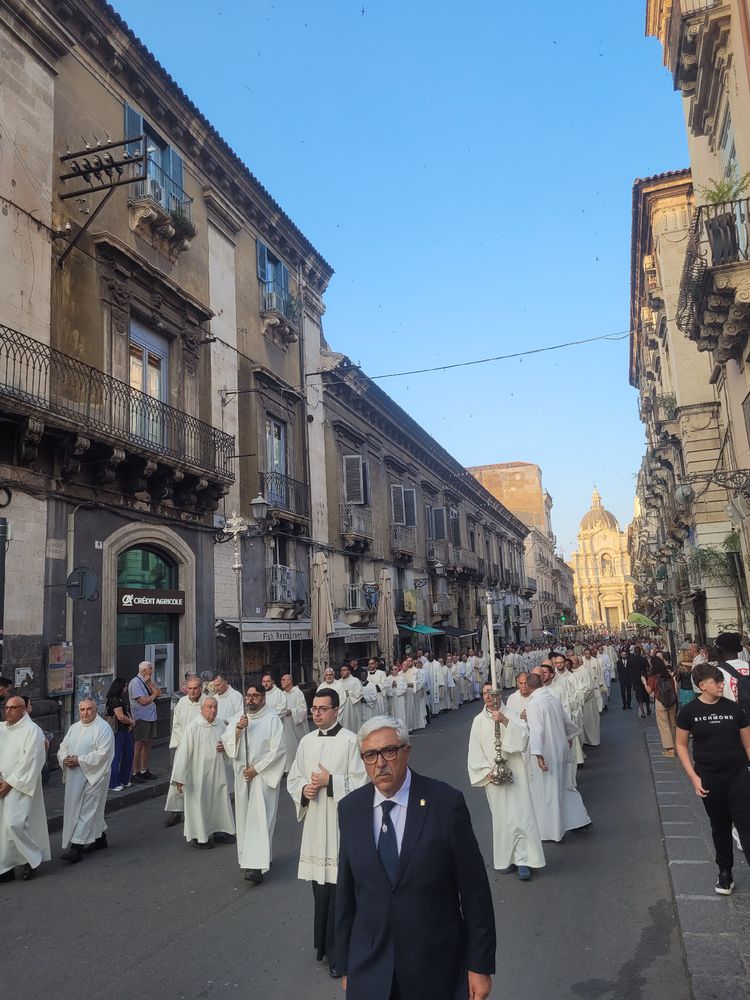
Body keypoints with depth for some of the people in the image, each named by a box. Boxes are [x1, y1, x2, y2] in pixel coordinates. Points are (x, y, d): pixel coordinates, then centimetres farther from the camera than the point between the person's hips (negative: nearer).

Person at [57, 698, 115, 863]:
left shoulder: (103, 728, -11)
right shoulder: (74, 728, 13)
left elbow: (102, 753, -18)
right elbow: (63, 747, 14)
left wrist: (79, 760, -20)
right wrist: (65, 759, -8)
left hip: (93, 775, -7)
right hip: (75, 776, 7)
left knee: (87, 810, -6)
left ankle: (77, 847, -5)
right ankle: (100, 838, 30)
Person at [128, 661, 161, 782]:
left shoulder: (147, 681, 14)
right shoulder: (135, 682, -13)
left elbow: (159, 693, 6)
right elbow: (143, 701, -19)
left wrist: (150, 683, -4)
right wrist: (154, 695, -2)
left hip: (151, 717, 9)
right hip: (141, 718, -9)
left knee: (148, 744, 13)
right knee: (139, 745, -4)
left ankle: (144, 771, 22)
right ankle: (134, 773, 3)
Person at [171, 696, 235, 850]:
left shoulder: (221, 724, 0)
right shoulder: (192, 727, -18)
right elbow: (183, 752, -18)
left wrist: (225, 747, -8)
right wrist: (179, 778, -19)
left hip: (217, 773, 6)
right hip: (198, 775, -5)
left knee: (220, 801, 15)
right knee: (199, 804, 6)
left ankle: (218, 831, 34)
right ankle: (199, 837, 24)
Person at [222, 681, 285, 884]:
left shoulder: (272, 719, -8)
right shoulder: (239, 717, 8)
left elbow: (277, 750, -10)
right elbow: (226, 743, 1)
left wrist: (256, 768, -12)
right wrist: (237, 729, -16)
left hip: (263, 775, -5)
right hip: (242, 775, 5)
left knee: (260, 817, -10)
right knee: (245, 816, 10)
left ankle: (257, 865, -12)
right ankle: (249, 857, 25)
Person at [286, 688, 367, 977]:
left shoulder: (350, 741, -9)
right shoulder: (307, 741, 8)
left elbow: (360, 782, -11)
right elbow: (293, 778, 15)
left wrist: (330, 781, -15)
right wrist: (304, 789, -5)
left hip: (340, 822, -5)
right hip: (314, 823, 5)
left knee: (338, 888, -2)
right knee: (319, 887, 14)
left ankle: (336, 952, 12)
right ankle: (323, 943, 32)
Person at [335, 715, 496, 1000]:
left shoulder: (446, 802, -14)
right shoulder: (350, 808, -3)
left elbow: (475, 888, -9)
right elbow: (345, 891, 4)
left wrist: (480, 965, -6)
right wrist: (345, 964, 8)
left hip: (438, 967, -2)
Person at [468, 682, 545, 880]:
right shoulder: (479, 721, 4)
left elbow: (524, 735, -14)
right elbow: (475, 752, 4)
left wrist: (505, 720, -25)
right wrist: (487, 772, -7)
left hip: (514, 772, -2)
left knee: (520, 815, -6)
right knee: (501, 817, 6)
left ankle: (523, 860, 1)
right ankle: (506, 859, 18)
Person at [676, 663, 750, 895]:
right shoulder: (689, 711, -6)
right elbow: (681, 745, 1)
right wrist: (694, 777, -6)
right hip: (709, 779, 0)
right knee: (720, 826, 15)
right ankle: (725, 872, 33)